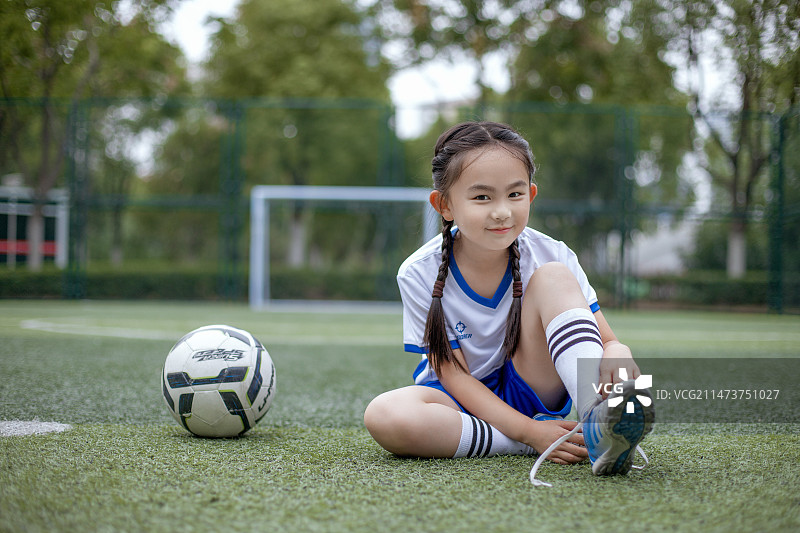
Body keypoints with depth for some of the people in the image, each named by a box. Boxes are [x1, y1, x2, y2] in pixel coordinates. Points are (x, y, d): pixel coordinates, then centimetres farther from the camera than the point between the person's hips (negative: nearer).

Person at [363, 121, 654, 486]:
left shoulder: (551, 255, -12)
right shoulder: (420, 274, -16)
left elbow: (610, 342, -12)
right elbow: (454, 374, -15)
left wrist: (616, 360, -41)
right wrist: (530, 432, -30)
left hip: (532, 391, 1)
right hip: (462, 400, -1)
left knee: (553, 277, -22)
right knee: (384, 417, -35)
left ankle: (600, 425, -40)